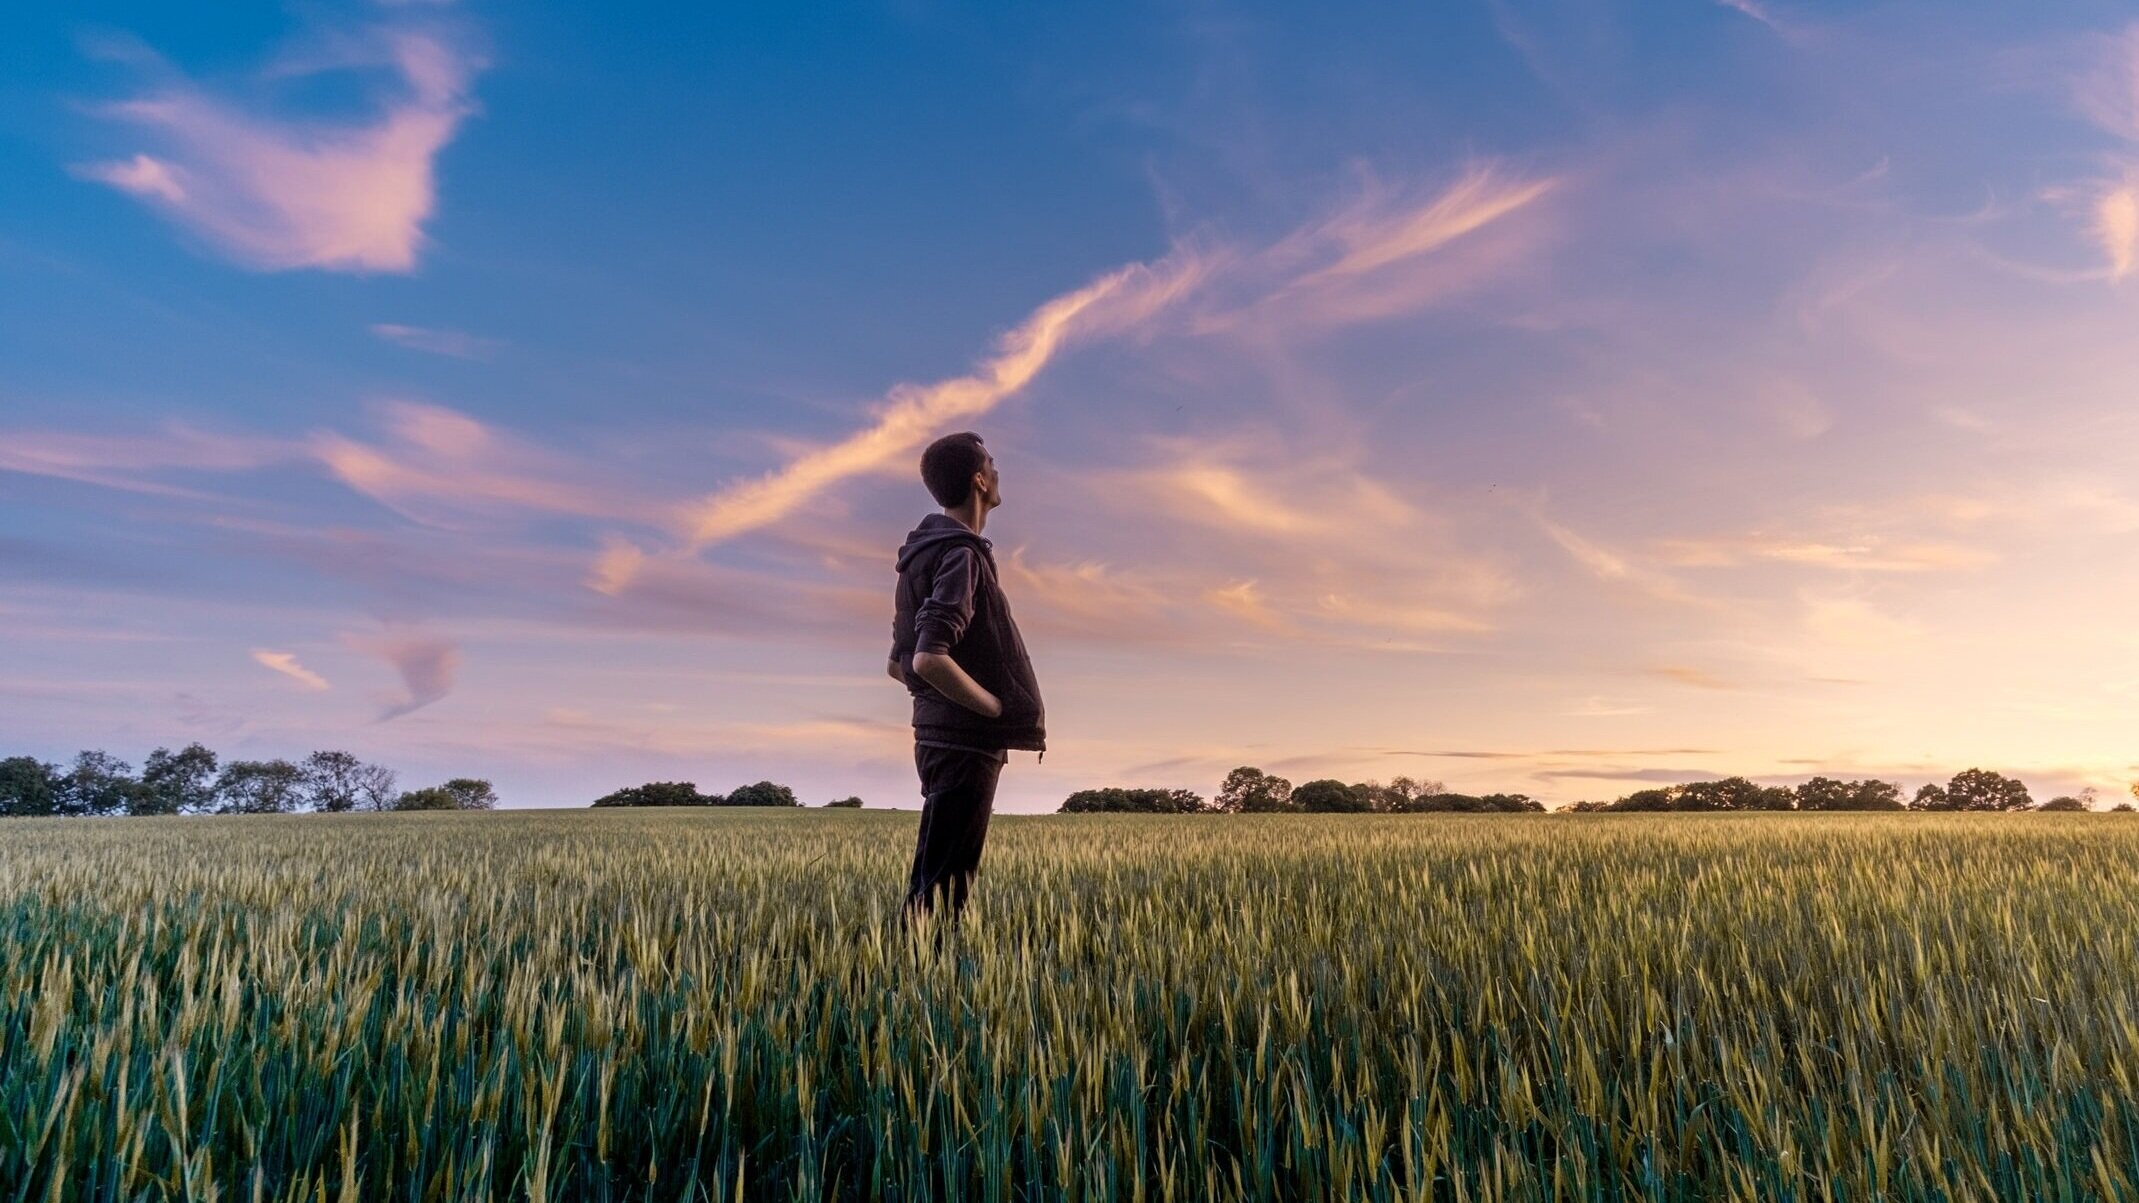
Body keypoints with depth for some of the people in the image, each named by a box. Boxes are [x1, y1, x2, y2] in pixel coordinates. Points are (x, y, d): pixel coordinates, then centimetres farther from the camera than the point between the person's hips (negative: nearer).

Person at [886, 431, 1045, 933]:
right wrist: (1003, 710, -17)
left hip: (941, 737, 10)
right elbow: (930, 659, -27)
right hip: (966, 745, -10)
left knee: (930, 884, 16)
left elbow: (899, 665, 19)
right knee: (941, 892, -4)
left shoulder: (926, 553, 15)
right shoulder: (961, 555, -15)